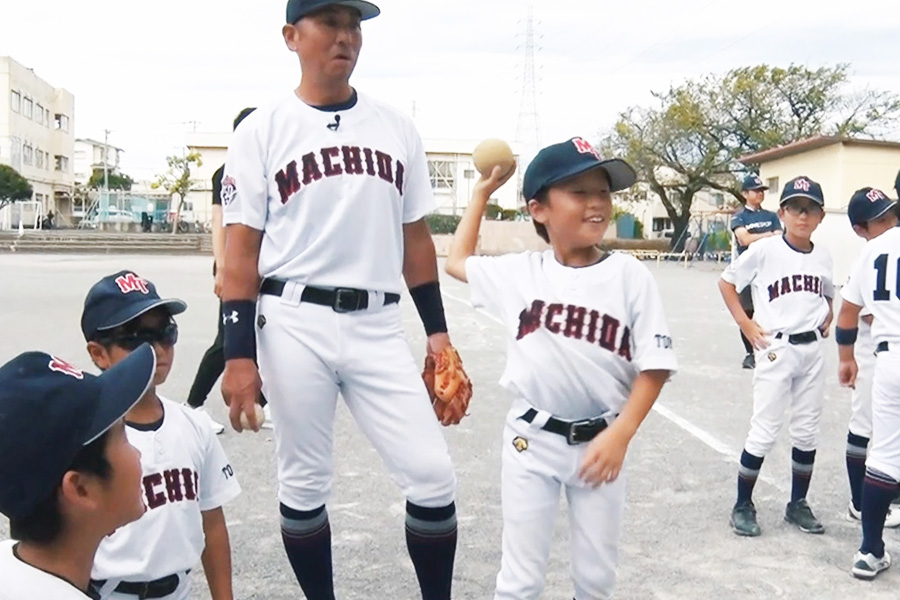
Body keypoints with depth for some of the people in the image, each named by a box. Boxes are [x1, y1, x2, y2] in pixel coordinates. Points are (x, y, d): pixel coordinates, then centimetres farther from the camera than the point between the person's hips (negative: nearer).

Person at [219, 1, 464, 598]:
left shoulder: (396, 127, 11)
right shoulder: (262, 130, 2)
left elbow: (415, 237, 14)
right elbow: (241, 249, -1)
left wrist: (438, 331, 9)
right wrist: (239, 355, -7)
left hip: (378, 326, 2)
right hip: (294, 325, -2)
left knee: (433, 475, -2)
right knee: (304, 483, 8)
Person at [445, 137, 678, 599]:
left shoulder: (629, 275, -8)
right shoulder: (519, 273, -2)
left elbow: (654, 366, -6)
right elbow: (456, 261, 15)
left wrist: (620, 434, -16)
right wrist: (482, 191, 14)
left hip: (599, 443, 0)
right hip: (530, 440, 1)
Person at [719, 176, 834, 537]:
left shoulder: (823, 257, 5)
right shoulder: (764, 251, -10)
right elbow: (726, 281, -2)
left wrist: (827, 318, 4)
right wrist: (745, 324, -8)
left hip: (812, 350, 5)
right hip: (775, 349, -5)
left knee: (807, 431, 12)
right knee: (765, 430, -2)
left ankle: (798, 504, 27)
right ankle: (743, 506, 11)